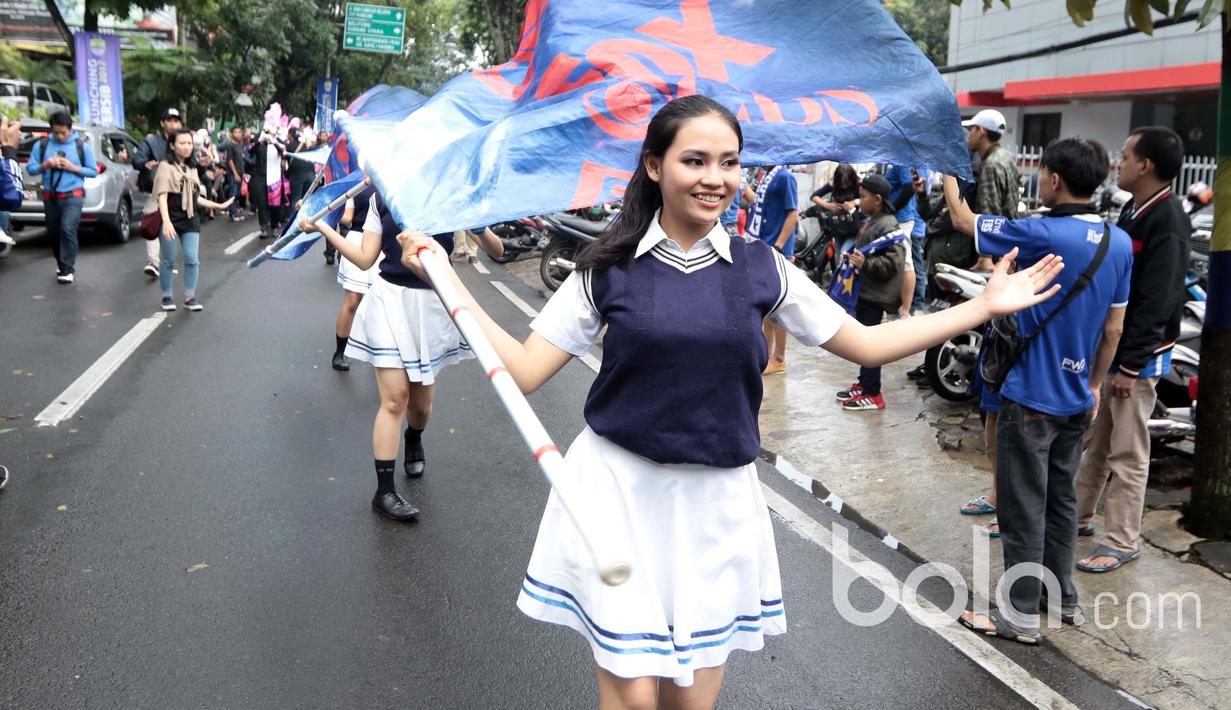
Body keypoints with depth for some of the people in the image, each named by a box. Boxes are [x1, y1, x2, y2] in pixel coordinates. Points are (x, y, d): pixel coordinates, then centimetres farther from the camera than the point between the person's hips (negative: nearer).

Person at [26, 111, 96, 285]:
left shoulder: (82, 146, 1)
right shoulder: (41, 145, 4)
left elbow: (93, 171, 2)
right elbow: (30, 168, 4)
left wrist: (73, 167, -12)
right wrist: (45, 165, -14)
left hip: (73, 196, -4)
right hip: (50, 197, 4)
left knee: (68, 229, -19)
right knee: (53, 233, 11)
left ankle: (67, 269, -12)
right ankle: (62, 263, 33)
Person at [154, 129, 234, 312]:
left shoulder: (192, 169, 15)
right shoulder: (166, 167, -5)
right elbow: (162, 196, -15)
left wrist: (219, 206, 20)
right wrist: (166, 221, -28)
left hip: (191, 220, 5)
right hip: (171, 220, -5)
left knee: (192, 259, -1)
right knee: (169, 261, 3)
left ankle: (190, 296, 9)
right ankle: (167, 297, 17)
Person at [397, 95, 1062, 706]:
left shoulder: (761, 268, 2)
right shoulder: (608, 269, -4)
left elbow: (866, 344, 8)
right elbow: (524, 369, -6)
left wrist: (983, 306, 7)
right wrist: (446, 277, -11)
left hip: (717, 502, 2)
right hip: (619, 491, -2)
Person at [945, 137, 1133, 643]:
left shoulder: (1043, 235, -20)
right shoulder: (1119, 242, 1)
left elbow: (963, 221, -5)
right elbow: (1114, 327, 9)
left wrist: (948, 173, 14)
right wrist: (1095, 384, 20)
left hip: (1032, 398, -7)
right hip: (1077, 399, 8)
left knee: (1023, 510, 2)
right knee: (1061, 499, 21)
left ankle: (1021, 616, 12)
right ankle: (1062, 596, 34)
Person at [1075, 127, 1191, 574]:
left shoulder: (1167, 221, -17)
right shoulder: (1133, 211, 12)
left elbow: (1156, 302, -21)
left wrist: (1130, 364, -21)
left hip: (1136, 356, -9)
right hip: (1106, 346, 9)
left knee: (1127, 453, -1)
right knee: (1093, 441, 17)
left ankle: (1122, 542, 8)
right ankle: (1078, 515, 29)